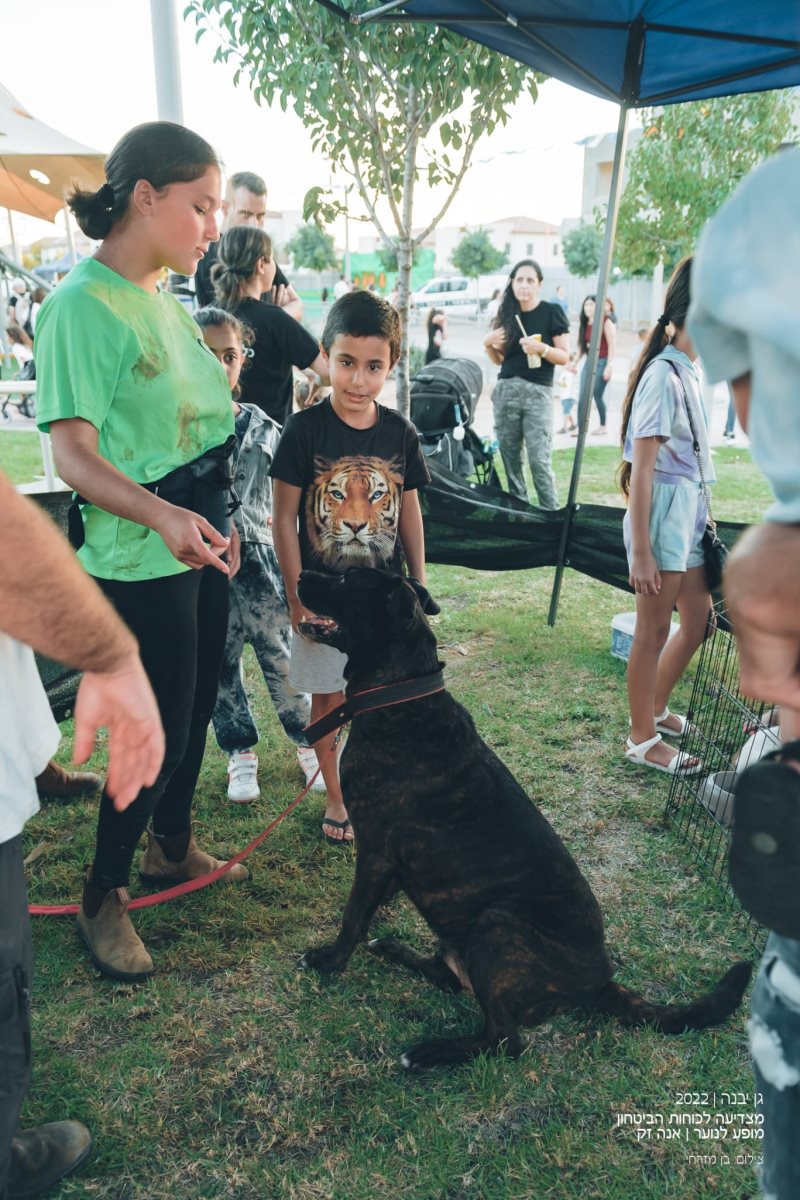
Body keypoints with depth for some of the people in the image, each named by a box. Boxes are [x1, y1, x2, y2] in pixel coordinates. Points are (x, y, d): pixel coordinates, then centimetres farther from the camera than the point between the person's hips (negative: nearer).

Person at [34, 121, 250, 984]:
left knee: (195, 710, 17)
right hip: (138, 559, -8)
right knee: (159, 732, 0)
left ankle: (171, 847, 39)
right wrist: (161, 517, -38)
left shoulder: (162, 298, 9)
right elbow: (73, 452, -22)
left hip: (197, 543, 8)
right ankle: (101, 898, 23)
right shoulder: (83, 306, -16)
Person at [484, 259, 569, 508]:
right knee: (509, 457, 5)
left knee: (539, 459, -11)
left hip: (538, 393, -4)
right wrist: (488, 344, 0)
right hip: (506, 391, 4)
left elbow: (564, 357, -2)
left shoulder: (552, 312, -1)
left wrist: (542, 348, -19)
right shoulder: (507, 314, 11)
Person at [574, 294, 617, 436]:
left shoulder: (605, 321, -8)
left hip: (602, 362, -6)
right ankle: (580, 427, -2)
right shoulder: (584, 324, 10)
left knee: (597, 395, -3)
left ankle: (603, 426, 14)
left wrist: (609, 365, -16)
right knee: (583, 396, -3)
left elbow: (612, 344, -11)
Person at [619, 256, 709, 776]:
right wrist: (641, 552, -19)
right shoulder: (664, 377, -17)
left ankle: (656, 709, 36)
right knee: (654, 630, 3)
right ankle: (643, 740, 19)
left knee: (698, 620, 17)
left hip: (690, 512, 9)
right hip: (662, 510, -9)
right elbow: (641, 470, -19)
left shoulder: (688, 372, 10)